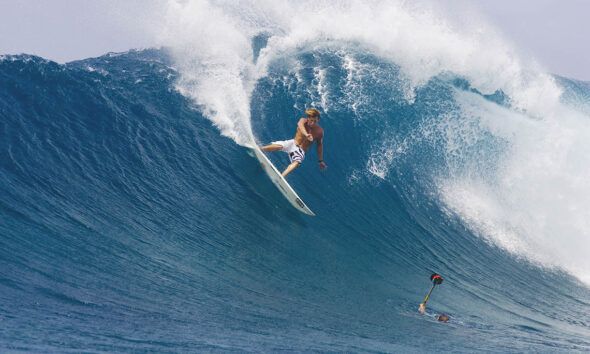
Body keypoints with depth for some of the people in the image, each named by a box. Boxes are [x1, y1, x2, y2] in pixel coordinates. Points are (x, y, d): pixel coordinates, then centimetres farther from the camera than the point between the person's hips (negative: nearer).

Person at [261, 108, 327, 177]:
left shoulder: (320, 131, -5)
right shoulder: (303, 121, -9)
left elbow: (319, 145, 9)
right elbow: (301, 125, -34)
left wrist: (321, 161, 13)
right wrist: (306, 134, -57)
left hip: (301, 151, 0)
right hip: (293, 143, 0)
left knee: (296, 163, -32)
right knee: (279, 146, -32)